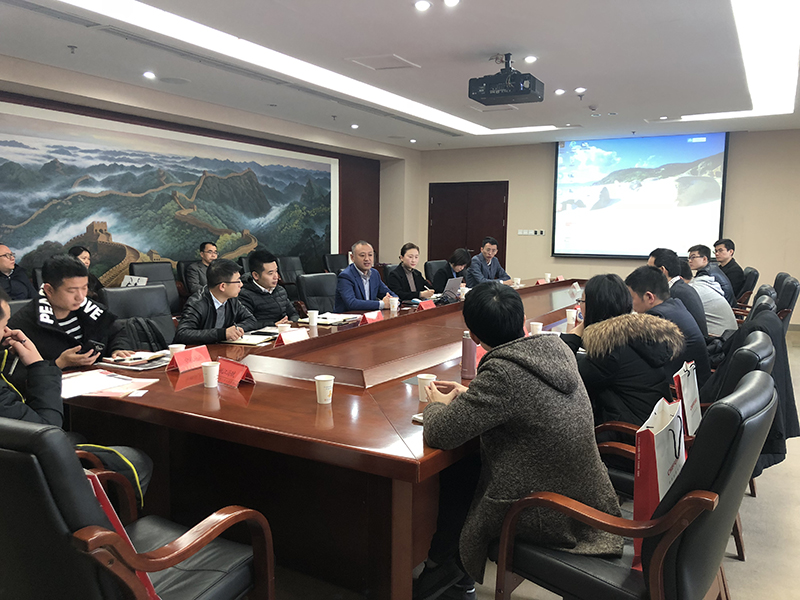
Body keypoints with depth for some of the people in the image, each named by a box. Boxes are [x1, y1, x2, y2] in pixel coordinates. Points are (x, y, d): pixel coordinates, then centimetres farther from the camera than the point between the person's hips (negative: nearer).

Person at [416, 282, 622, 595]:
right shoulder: (556, 347, -4)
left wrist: (438, 405, -2)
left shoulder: (502, 371, -29)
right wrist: (470, 394, 11)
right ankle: (456, 572, 37)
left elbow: (439, 433, -23)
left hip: (549, 519, -7)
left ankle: (442, 570, 38)